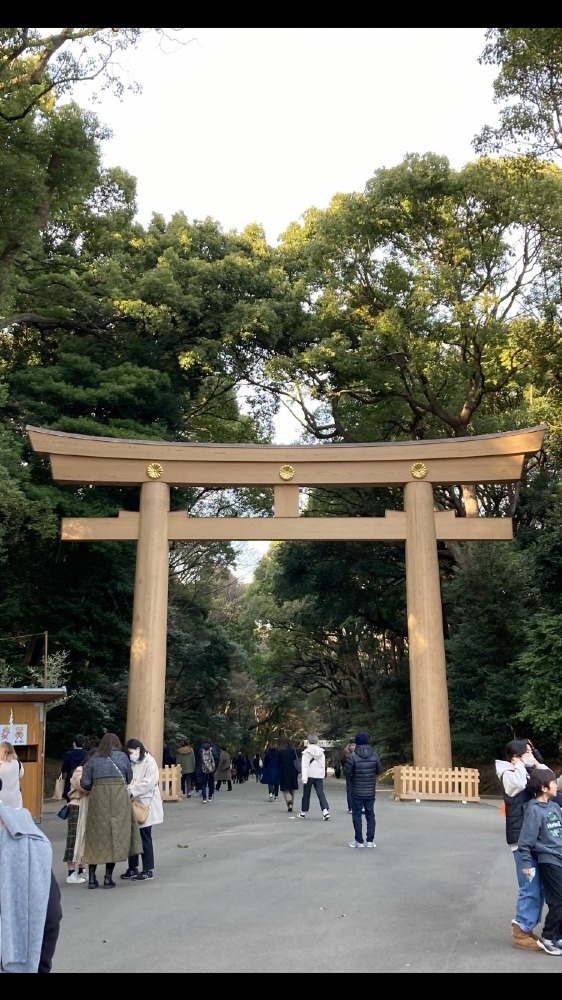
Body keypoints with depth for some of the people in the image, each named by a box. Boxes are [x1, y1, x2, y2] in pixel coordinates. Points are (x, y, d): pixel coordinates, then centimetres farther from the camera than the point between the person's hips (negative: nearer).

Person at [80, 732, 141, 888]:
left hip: (98, 799, 1)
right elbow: (129, 778, 11)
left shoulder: (93, 759, 8)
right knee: (116, 835, 6)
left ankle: (92, 877, 11)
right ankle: (108, 878, 7)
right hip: (119, 798, -1)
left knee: (96, 836, 9)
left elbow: (85, 783, 2)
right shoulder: (122, 757, 7)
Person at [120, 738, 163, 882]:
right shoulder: (133, 764, 13)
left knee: (145, 838, 0)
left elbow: (148, 783, -19)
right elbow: (129, 781, 11)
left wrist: (131, 791, -22)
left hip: (145, 806, -7)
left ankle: (148, 870, 9)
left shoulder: (149, 762, -10)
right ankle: (133, 868, 23)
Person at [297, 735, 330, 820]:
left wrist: (304, 778, -17)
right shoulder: (321, 753, 8)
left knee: (306, 794, 9)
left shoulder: (306, 752, -7)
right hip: (319, 776, 3)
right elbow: (323, 765, 13)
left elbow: (305, 766, -13)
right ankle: (325, 810, -18)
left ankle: (303, 812, 18)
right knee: (320, 793, 0)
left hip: (309, 775, -3)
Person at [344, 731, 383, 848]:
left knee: (357, 815, 7)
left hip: (357, 791, -3)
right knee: (370, 814, 13)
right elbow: (379, 770, 4)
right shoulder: (375, 755, -4)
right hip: (371, 791, 3)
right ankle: (370, 840, 14)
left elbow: (347, 772, -13)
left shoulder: (352, 756, -16)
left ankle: (359, 841, 10)